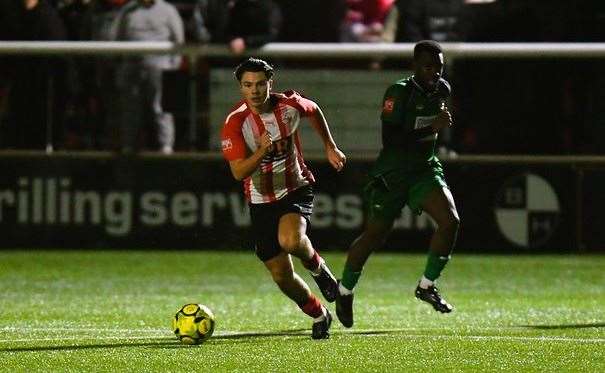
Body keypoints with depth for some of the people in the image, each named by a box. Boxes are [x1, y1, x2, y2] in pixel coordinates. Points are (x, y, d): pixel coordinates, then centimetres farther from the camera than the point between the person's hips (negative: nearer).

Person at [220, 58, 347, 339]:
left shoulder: (290, 104, -11)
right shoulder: (235, 123, -18)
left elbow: (314, 112, 14)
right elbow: (239, 172, -22)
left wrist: (330, 147, 18)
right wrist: (262, 151, -38)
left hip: (296, 189, -1)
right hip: (261, 201, 1)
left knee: (290, 240, -33)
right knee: (282, 276, 1)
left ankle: (317, 266, 2)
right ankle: (319, 315, 27)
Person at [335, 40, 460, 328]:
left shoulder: (442, 89, 1)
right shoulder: (398, 93, -20)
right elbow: (390, 140, -28)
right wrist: (431, 128, -32)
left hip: (425, 169, 5)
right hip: (391, 175, -5)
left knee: (450, 220, -19)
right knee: (373, 237, 7)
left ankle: (426, 286, -3)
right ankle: (344, 291, 32)